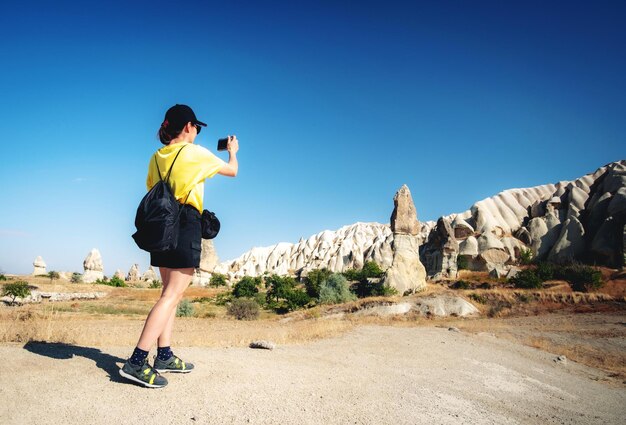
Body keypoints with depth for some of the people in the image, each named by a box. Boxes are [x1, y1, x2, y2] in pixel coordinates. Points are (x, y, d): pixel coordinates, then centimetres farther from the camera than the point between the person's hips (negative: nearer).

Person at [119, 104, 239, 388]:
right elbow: (233, 171, 11)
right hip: (186, 225, -7)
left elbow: (152, 194, 20)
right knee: (172, 295, -9)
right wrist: (232, 151, 29)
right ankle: (137, 361, -14)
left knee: (170, 293, 13)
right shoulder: (196, 152, -3)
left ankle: (164, 356, 15)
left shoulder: (156, 157, 13)